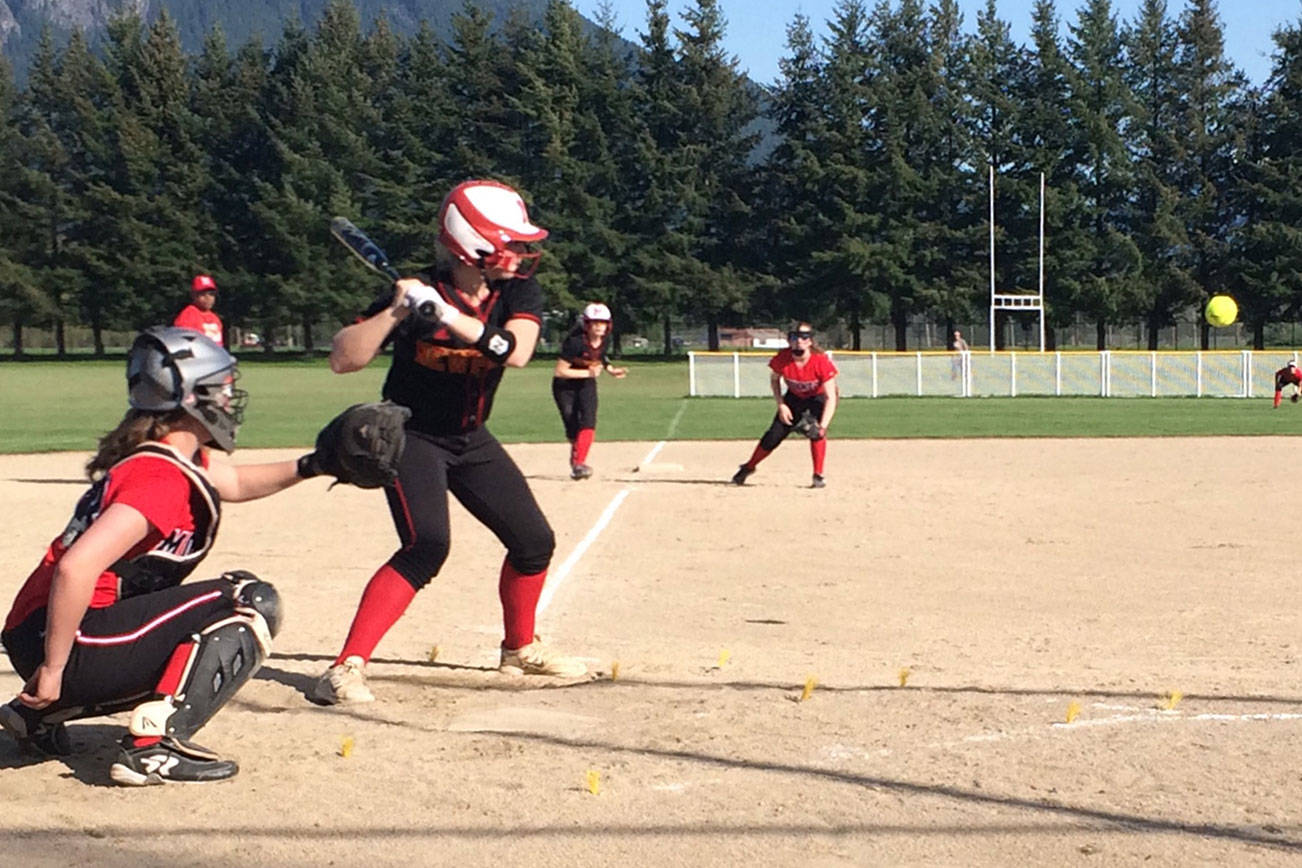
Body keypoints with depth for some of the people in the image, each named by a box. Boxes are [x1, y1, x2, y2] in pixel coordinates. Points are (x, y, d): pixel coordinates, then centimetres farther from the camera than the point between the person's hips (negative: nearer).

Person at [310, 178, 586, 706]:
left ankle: (520, 648, 33)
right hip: (410, 434, -6)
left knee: (534, 541, 7)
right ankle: (346, 669, -26)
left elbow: (516, 351, -30)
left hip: (471, 439, 6)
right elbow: (342, 360, -23)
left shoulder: (518, 292, -9)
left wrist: (451, 317, -39)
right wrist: (396, 311, -34)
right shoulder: (418, 291, -20)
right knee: (427, 544, -26)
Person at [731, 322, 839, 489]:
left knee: (816, 431, -27)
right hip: (794, 397, 3)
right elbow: (774, 379, -3)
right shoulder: (782, 359, -27)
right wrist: (781, 405, -12)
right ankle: (749, 467, 22)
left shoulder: (821, 361, -35)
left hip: (819, 396, -3)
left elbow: (830, 397, -36)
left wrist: (822, 426, -47)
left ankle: (818, 476, -15)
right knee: (775, 434, 1)